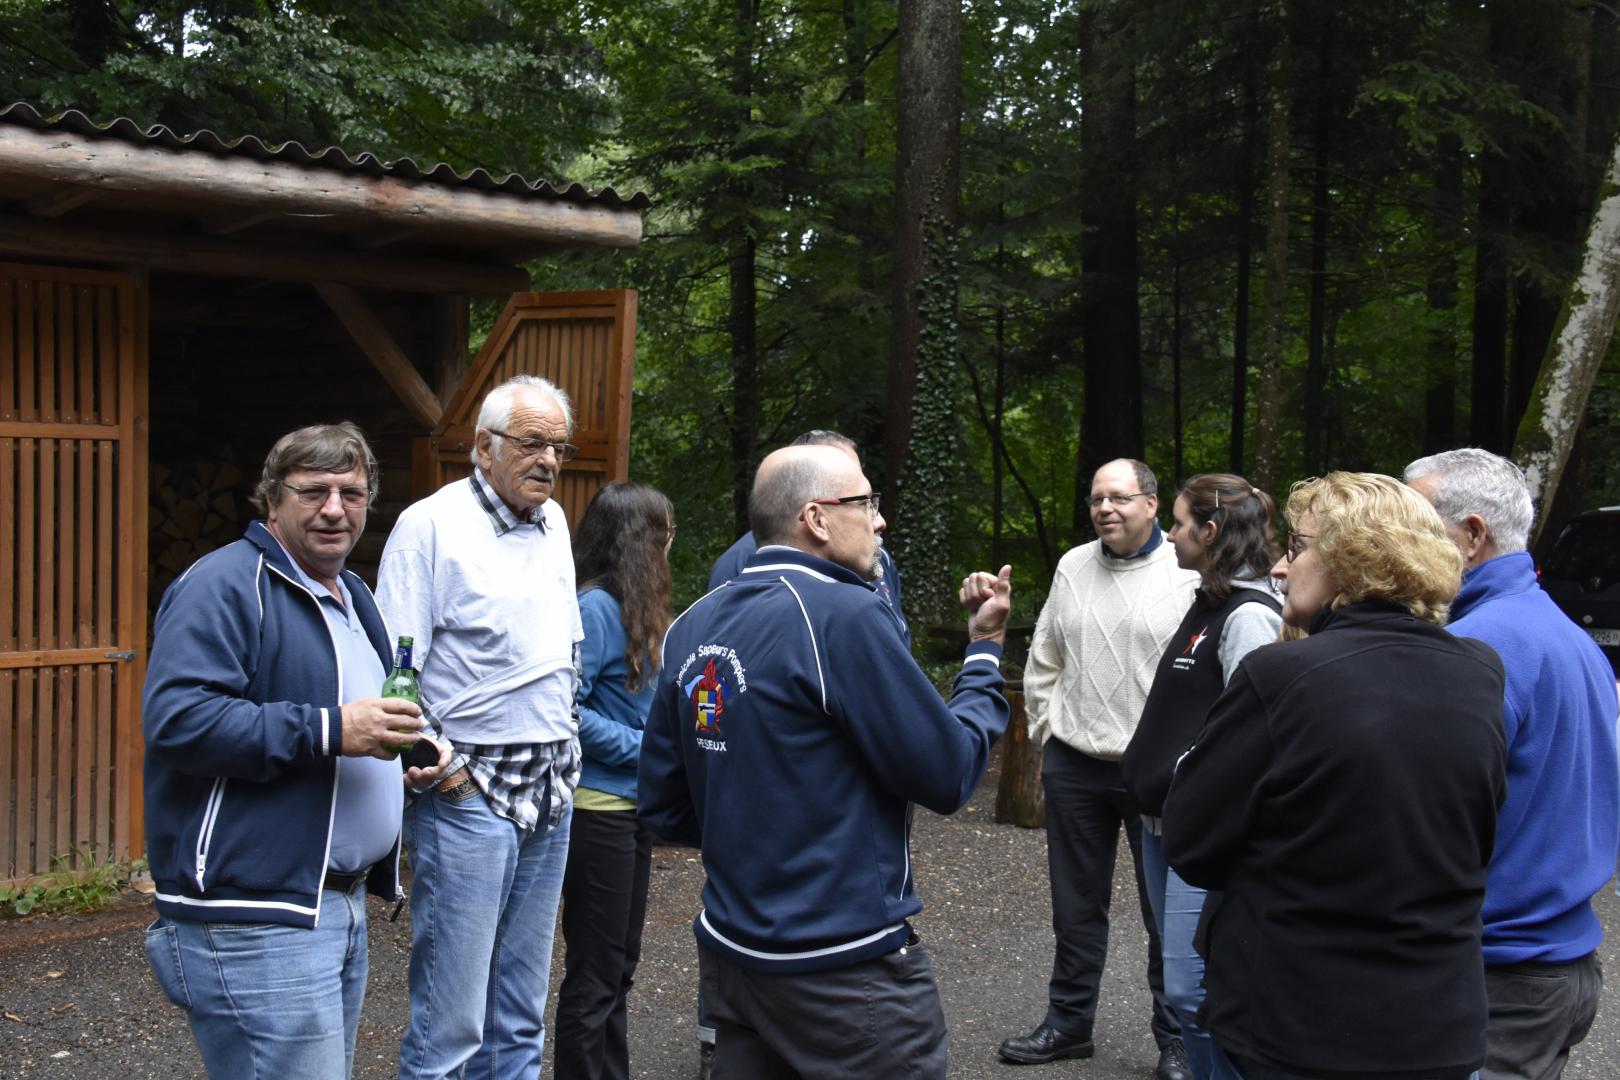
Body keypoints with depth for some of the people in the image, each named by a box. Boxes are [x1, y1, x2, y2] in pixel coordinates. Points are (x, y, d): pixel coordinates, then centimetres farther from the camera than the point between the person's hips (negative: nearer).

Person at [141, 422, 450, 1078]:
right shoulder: (225, 585, -12)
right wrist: (329, 730, -25)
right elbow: (177, 720, -24)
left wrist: (407, 753, 10)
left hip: (341, 902, 10)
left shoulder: (352, 597, 18)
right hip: (256, 921, -10)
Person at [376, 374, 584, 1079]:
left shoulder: (553, 523, 13)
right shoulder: (431, 525, -9)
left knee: (521, 1016, 13)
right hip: (468, 792, -7)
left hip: (550, 790, 7)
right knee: (450, 1021, -5)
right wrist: (445, 772, -14)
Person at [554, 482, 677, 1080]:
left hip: (630, 806, 9)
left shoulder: (634, 607, 9)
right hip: (596, 809, -9)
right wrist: (645, 750, -17)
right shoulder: (595, 607, -17)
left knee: (618, 965, 18)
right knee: (595, 974, 2)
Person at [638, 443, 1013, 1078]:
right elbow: (947, 776, -13)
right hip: (846, 968, -7)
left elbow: (662, 806, 8)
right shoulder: (844, 615, -18)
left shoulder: (691, 628, 4)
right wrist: (985, 652, -1)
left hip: (730, 954, 7)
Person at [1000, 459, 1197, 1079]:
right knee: (1075, 906, 15)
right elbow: (1044, 661, 15)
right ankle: (1068, 1023, 29)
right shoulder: (1072, 568, 7)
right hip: (1073, 767, 4)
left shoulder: (1188, 574, -8)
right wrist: (1045, 730, 12)